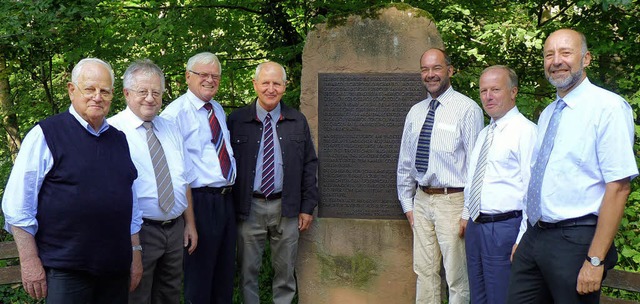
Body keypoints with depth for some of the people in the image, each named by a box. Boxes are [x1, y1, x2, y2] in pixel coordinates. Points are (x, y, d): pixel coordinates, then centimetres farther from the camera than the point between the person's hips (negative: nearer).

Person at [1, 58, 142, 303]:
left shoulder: (119, 139, 13)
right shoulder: (46, 135, -5)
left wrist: (135, 251, 16)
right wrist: (30, 261, -11)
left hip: (116, 269, 5)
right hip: (65, 271, -5)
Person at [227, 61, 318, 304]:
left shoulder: (298, 122, 6)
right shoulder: (236, 120, 1)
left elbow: (309, 166, 7)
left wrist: (308, 207, 2)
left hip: (286, 207, 1)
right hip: (249, 208, -1)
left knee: (285, 270, 10)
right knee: (248, 270, 7)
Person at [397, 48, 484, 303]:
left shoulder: (467, 109, -8)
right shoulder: (415, 112, 11)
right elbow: (405, 161, 17)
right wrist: (407, 203, 14)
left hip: (452, 201, -6)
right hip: (422, 200, 6)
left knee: (457, 278, 1)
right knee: (424, 273, 12)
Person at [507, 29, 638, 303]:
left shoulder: (609, 108, -11)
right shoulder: (547, 114, 14)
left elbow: (618, 187, -17)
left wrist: (595, 260, -20)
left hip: (575, 240, -7)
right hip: (534, 236, 7)